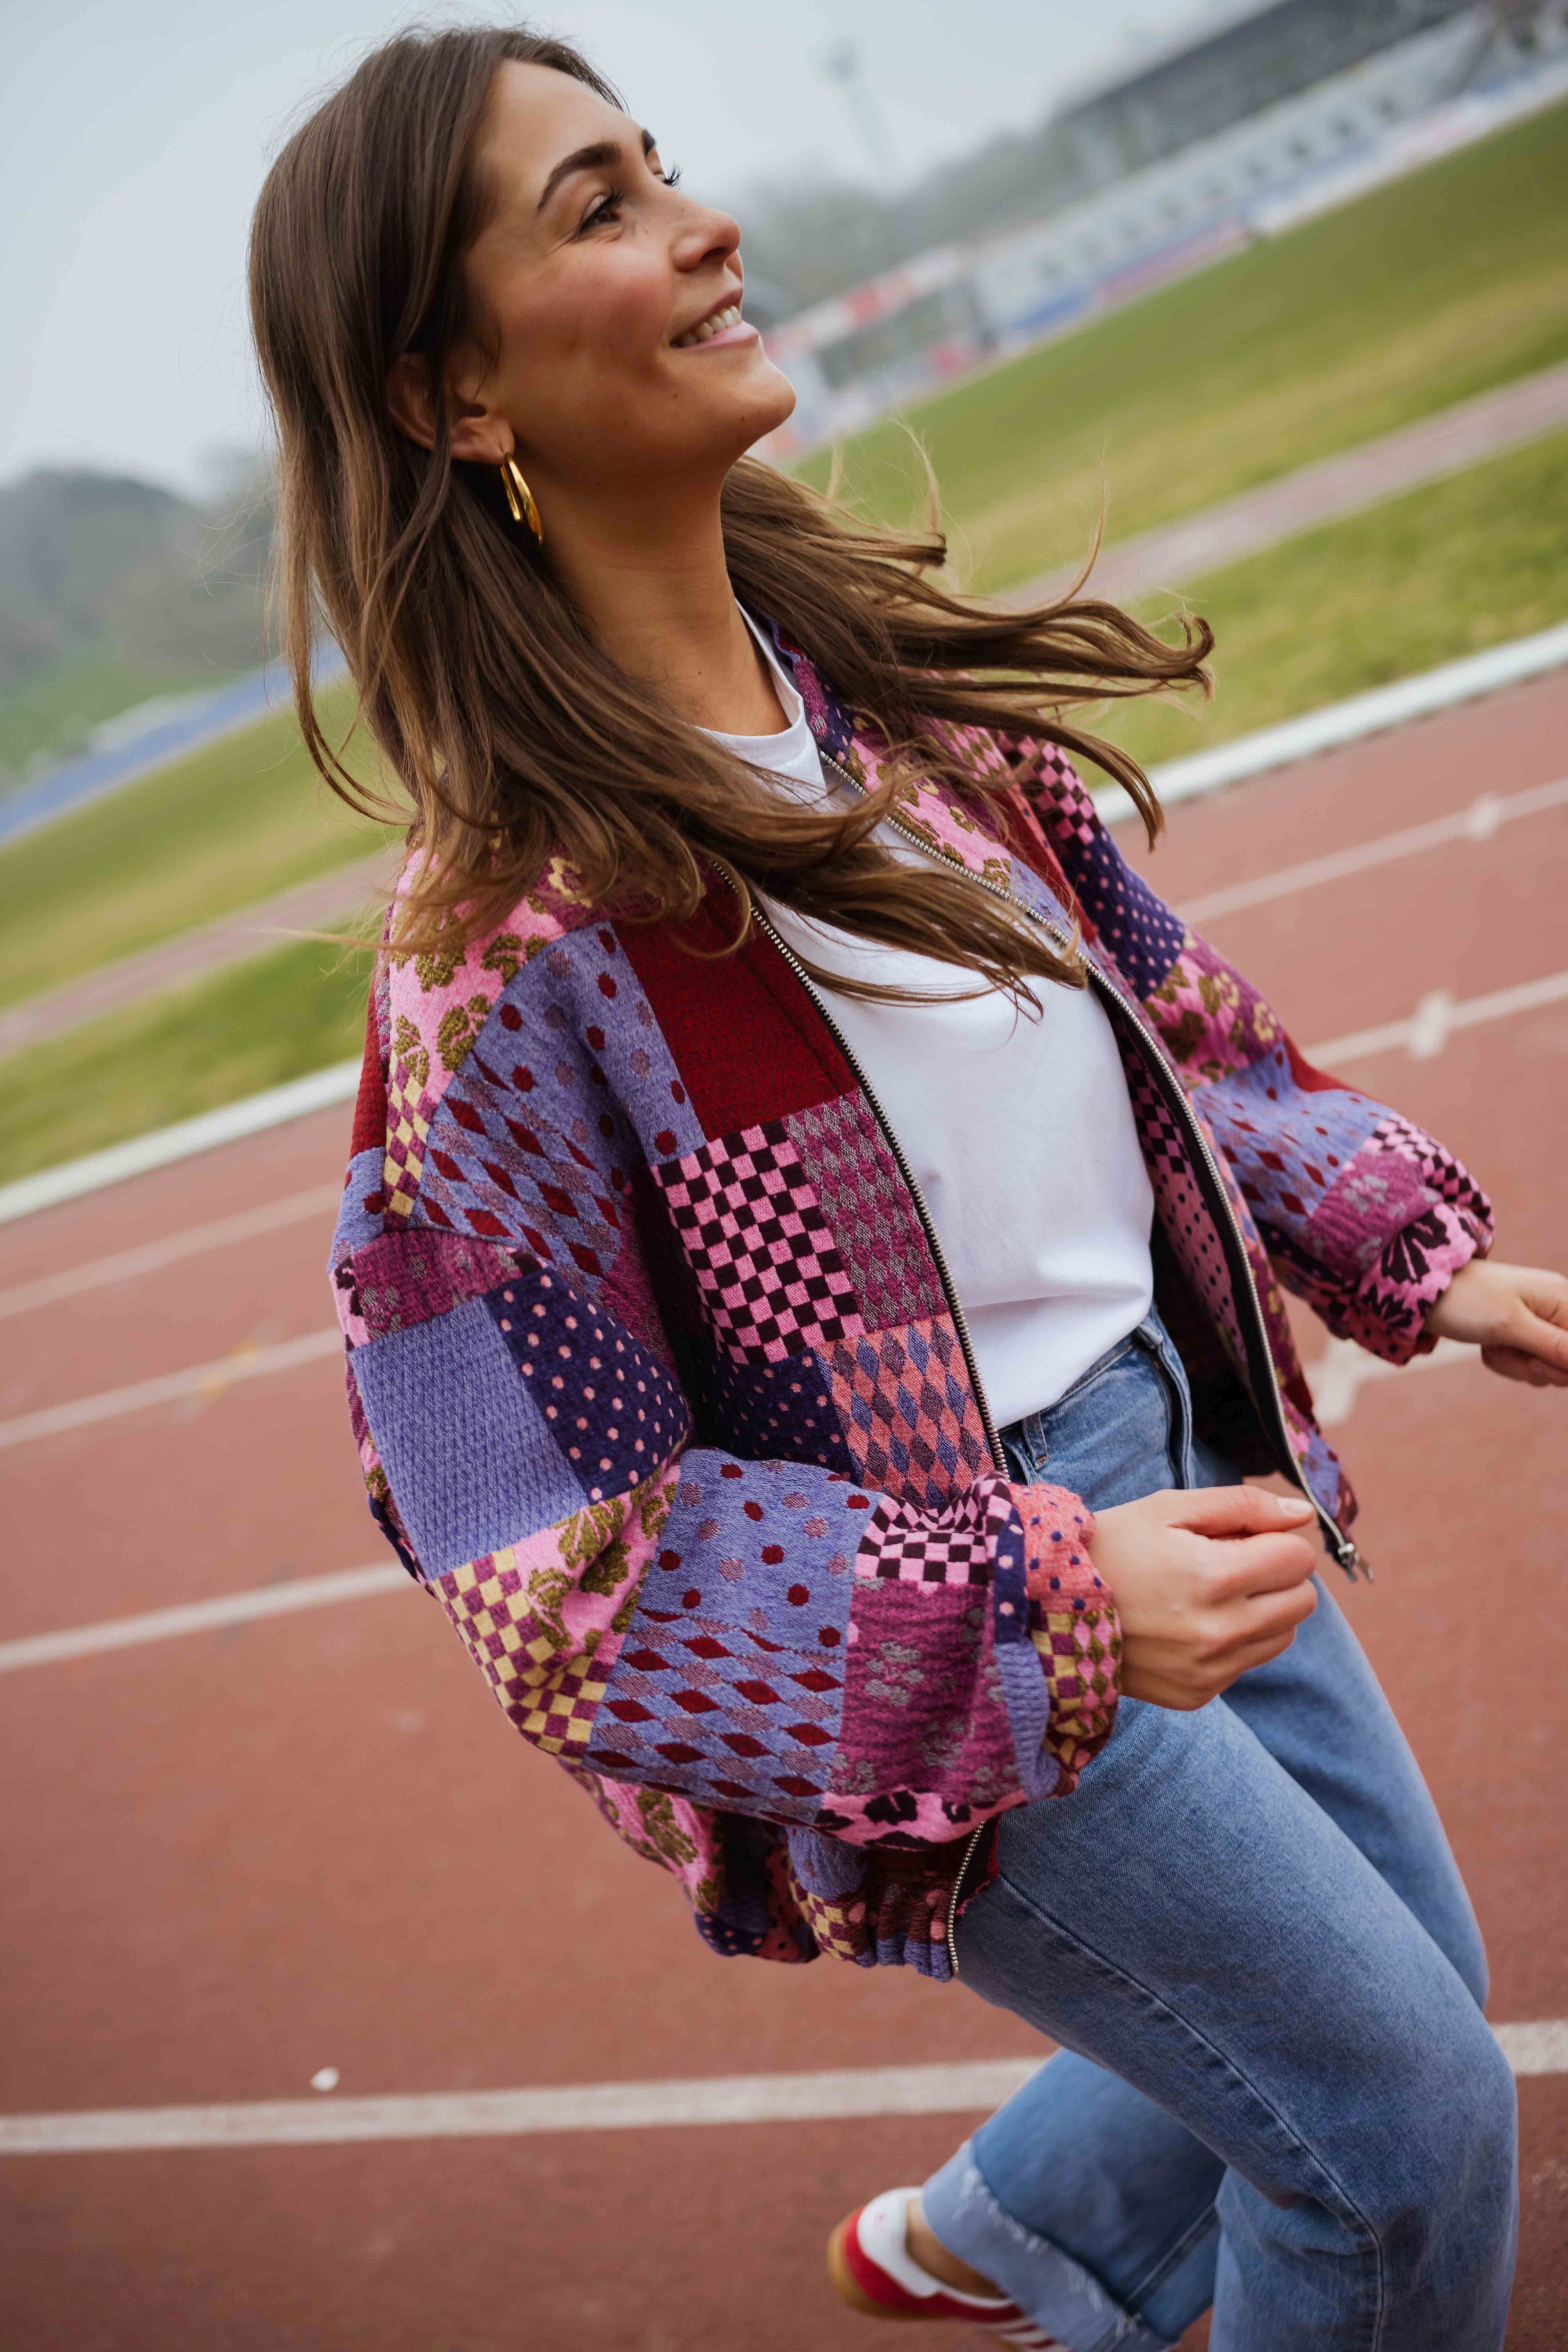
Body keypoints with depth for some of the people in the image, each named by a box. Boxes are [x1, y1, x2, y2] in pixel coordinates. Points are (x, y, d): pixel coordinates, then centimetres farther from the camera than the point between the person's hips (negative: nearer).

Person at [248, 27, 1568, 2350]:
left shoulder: (876, 662, -3)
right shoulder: (515, 934, -24)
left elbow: (1159, 1000, 12)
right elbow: (556, 1548, -21)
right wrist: (1054, 1607, -27)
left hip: (1172, 1447, 7)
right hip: (939, 1622, -7)